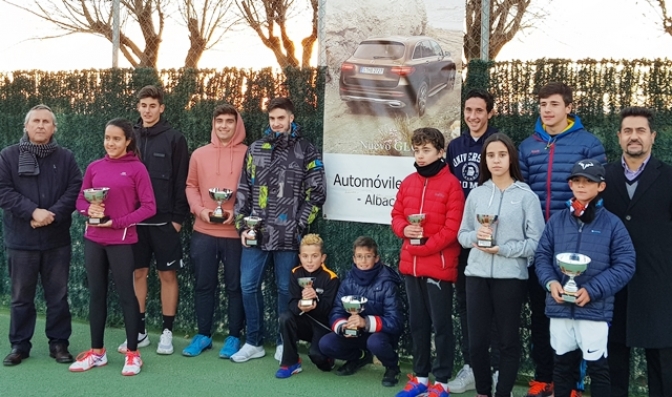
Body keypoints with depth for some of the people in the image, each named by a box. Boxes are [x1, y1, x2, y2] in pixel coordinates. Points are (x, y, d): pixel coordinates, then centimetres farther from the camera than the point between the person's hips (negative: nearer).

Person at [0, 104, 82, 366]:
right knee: (21, 296, 9)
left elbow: (75, 189, -2)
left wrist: (53, 213, -16)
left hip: (57, 239, 1)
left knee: (58, 295, 8)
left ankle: (58, 343, 19)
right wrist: (33, 211, -18)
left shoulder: (65, 157, 5)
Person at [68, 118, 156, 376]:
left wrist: (117, 222, -15)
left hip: (121, 240, -4)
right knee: (96, 294, 11)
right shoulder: (94, 167, 7)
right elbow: (80, 200, 12)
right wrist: (89, 209, -10)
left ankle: (133, 354, 13)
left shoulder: (137, 168, -6)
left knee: (125, 294, 2)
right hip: (93, 239, 5)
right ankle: (97, 352, 23)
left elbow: (149, 207, -9)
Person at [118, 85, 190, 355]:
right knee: (138, 273, 9)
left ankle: (167, 332, 13)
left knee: (168, 274, 3)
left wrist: (178, 217, -9)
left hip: (164, 220, -3)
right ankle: (139, 331, 21)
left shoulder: (174, 139, -2)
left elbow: (181, 182, -5)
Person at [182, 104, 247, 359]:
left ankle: (234, 337, 16)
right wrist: (200, 209, -7)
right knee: (204, 285, 10)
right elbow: (191, 186, 10)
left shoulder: (248, 154, 0)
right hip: (203, 231, 3)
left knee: (235, 286, 5)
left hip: (236, 231, -3)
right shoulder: (199, 154, 9)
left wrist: (238, 212, -14)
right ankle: (203, 335, 23)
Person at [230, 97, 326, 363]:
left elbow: (316, 193, -1)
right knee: (248, 287, 4)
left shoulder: (306, 151, 2)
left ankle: (284, 342, 21)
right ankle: (254, 342, 19)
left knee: (286, 289, 6)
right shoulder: (256, 149, 11)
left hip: (287, 236, -3)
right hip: (255, 233, 3)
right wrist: (242, 225, 4)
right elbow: (243, 190, 12)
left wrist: (299, 225, -8)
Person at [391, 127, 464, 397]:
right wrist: (405, 229, -8)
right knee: (417, 322, 14)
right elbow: (396, 215, 13)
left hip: (439, 265, -6)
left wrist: (426, 246, -16)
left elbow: (452, 226, -14)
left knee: (441, 324, 3)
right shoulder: (408, 182, 10)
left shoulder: (451, 183, -8)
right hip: (410, 264, 6)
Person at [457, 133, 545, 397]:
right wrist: (476, 236, -12)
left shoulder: (527, 196, -4)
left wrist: (503, 249, -16)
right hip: (477, 274, 3)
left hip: (511, 276, -3)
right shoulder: (476, 194, 7)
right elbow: (462, 234, 9)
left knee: (508, 341, 8)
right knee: (477, 341, 8)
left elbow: (537, 242, -8)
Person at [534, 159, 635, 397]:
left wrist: (592, 290, -15)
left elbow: (625, 264, -7)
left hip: (595, 310, -3)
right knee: (563, 363, 17)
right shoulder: (557, 220, 5)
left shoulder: (612, 223, -4)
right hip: (560, 307, 3)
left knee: (597, 366, 6)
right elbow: (542, 256, 8)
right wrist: (550, 282, -11)